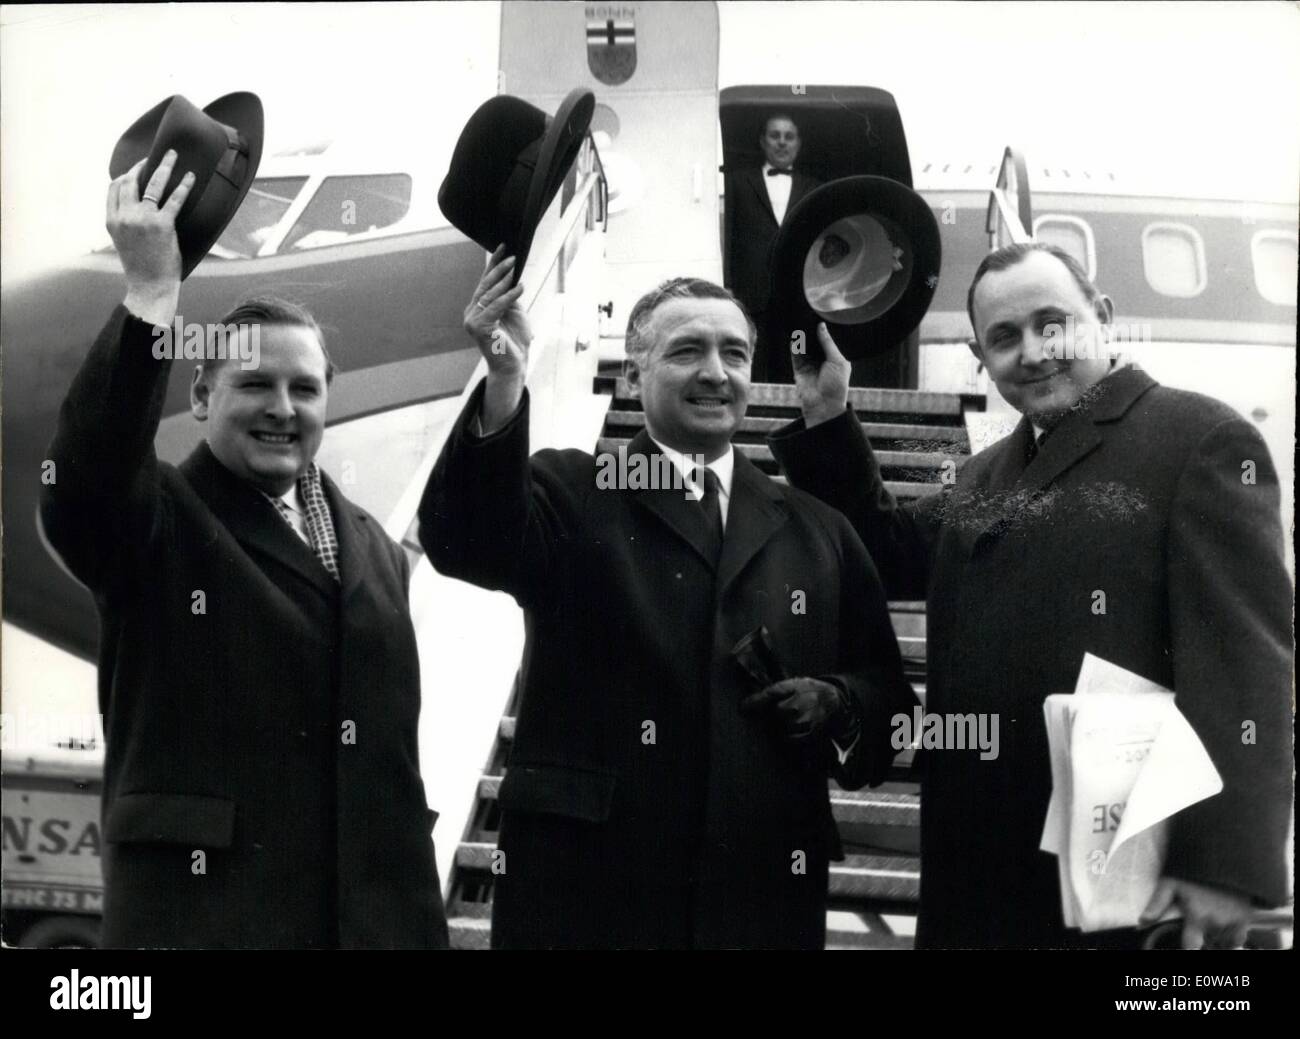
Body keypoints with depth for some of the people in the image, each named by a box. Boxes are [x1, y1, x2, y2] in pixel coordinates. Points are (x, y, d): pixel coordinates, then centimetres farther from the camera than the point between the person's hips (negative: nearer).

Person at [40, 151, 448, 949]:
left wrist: (420, 920, 9)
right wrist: (150, 300, -33)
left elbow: (393, 750, 12)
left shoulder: (372, 547, 14)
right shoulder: (154, 522, -1)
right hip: (201, 911, -4)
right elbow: (80, 479, -25)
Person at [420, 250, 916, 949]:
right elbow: (467, 542, -18)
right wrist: (505, 378, -31)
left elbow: (888, 697, 16)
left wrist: (836, 704, -7)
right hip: (583, 891, -2)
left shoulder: (817, 532, 12)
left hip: (764, 898, 3)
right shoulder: (572, 494, 3)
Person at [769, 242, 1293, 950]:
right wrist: (824, 416, 10)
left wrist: (1222, 861, -22)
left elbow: (1240, 654, -14)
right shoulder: (987, 476, 17)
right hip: (980, 859, 7)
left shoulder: (1201, 439, -6)